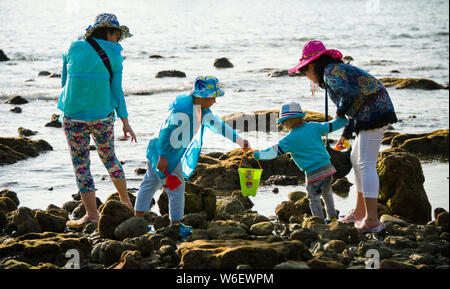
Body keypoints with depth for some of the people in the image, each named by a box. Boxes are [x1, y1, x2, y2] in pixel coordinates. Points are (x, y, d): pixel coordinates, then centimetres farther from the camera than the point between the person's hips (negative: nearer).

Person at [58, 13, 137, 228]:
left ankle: (91, 214, -1)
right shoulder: (113, 57, -3)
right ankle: (125, 200, 37)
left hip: (74, 117, -1)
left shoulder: (74, 49, 2)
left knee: (81, 165, 5)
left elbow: (65, 81, 8)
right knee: (109, 157, 22)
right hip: (103, 116, 1)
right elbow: (117, 91, -3)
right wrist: (125, 122, 3)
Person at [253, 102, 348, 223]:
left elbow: (273, 152, -4)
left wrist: (257, 154, 8)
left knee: (314, 198, 5)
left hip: (314, 172, -6)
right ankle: (332, 217, 31)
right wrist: (343, 120, 28)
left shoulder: (290, 139, -8)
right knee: (326, 193, 24)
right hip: (327, 167, 6)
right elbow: (331, 126, 12)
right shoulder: (313, 127, 5)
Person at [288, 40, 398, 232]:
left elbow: (349, 94, -24)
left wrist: (340, 113, -6)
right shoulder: (339, 70, 22)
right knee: (357, 160, 19)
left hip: (373, 113, -11)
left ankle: (372, 220, -16)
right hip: (371, 114, 11)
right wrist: (346, 133, 22)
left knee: (366, 164, -12)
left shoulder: (331, 72, -8)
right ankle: (360, 212, 27)